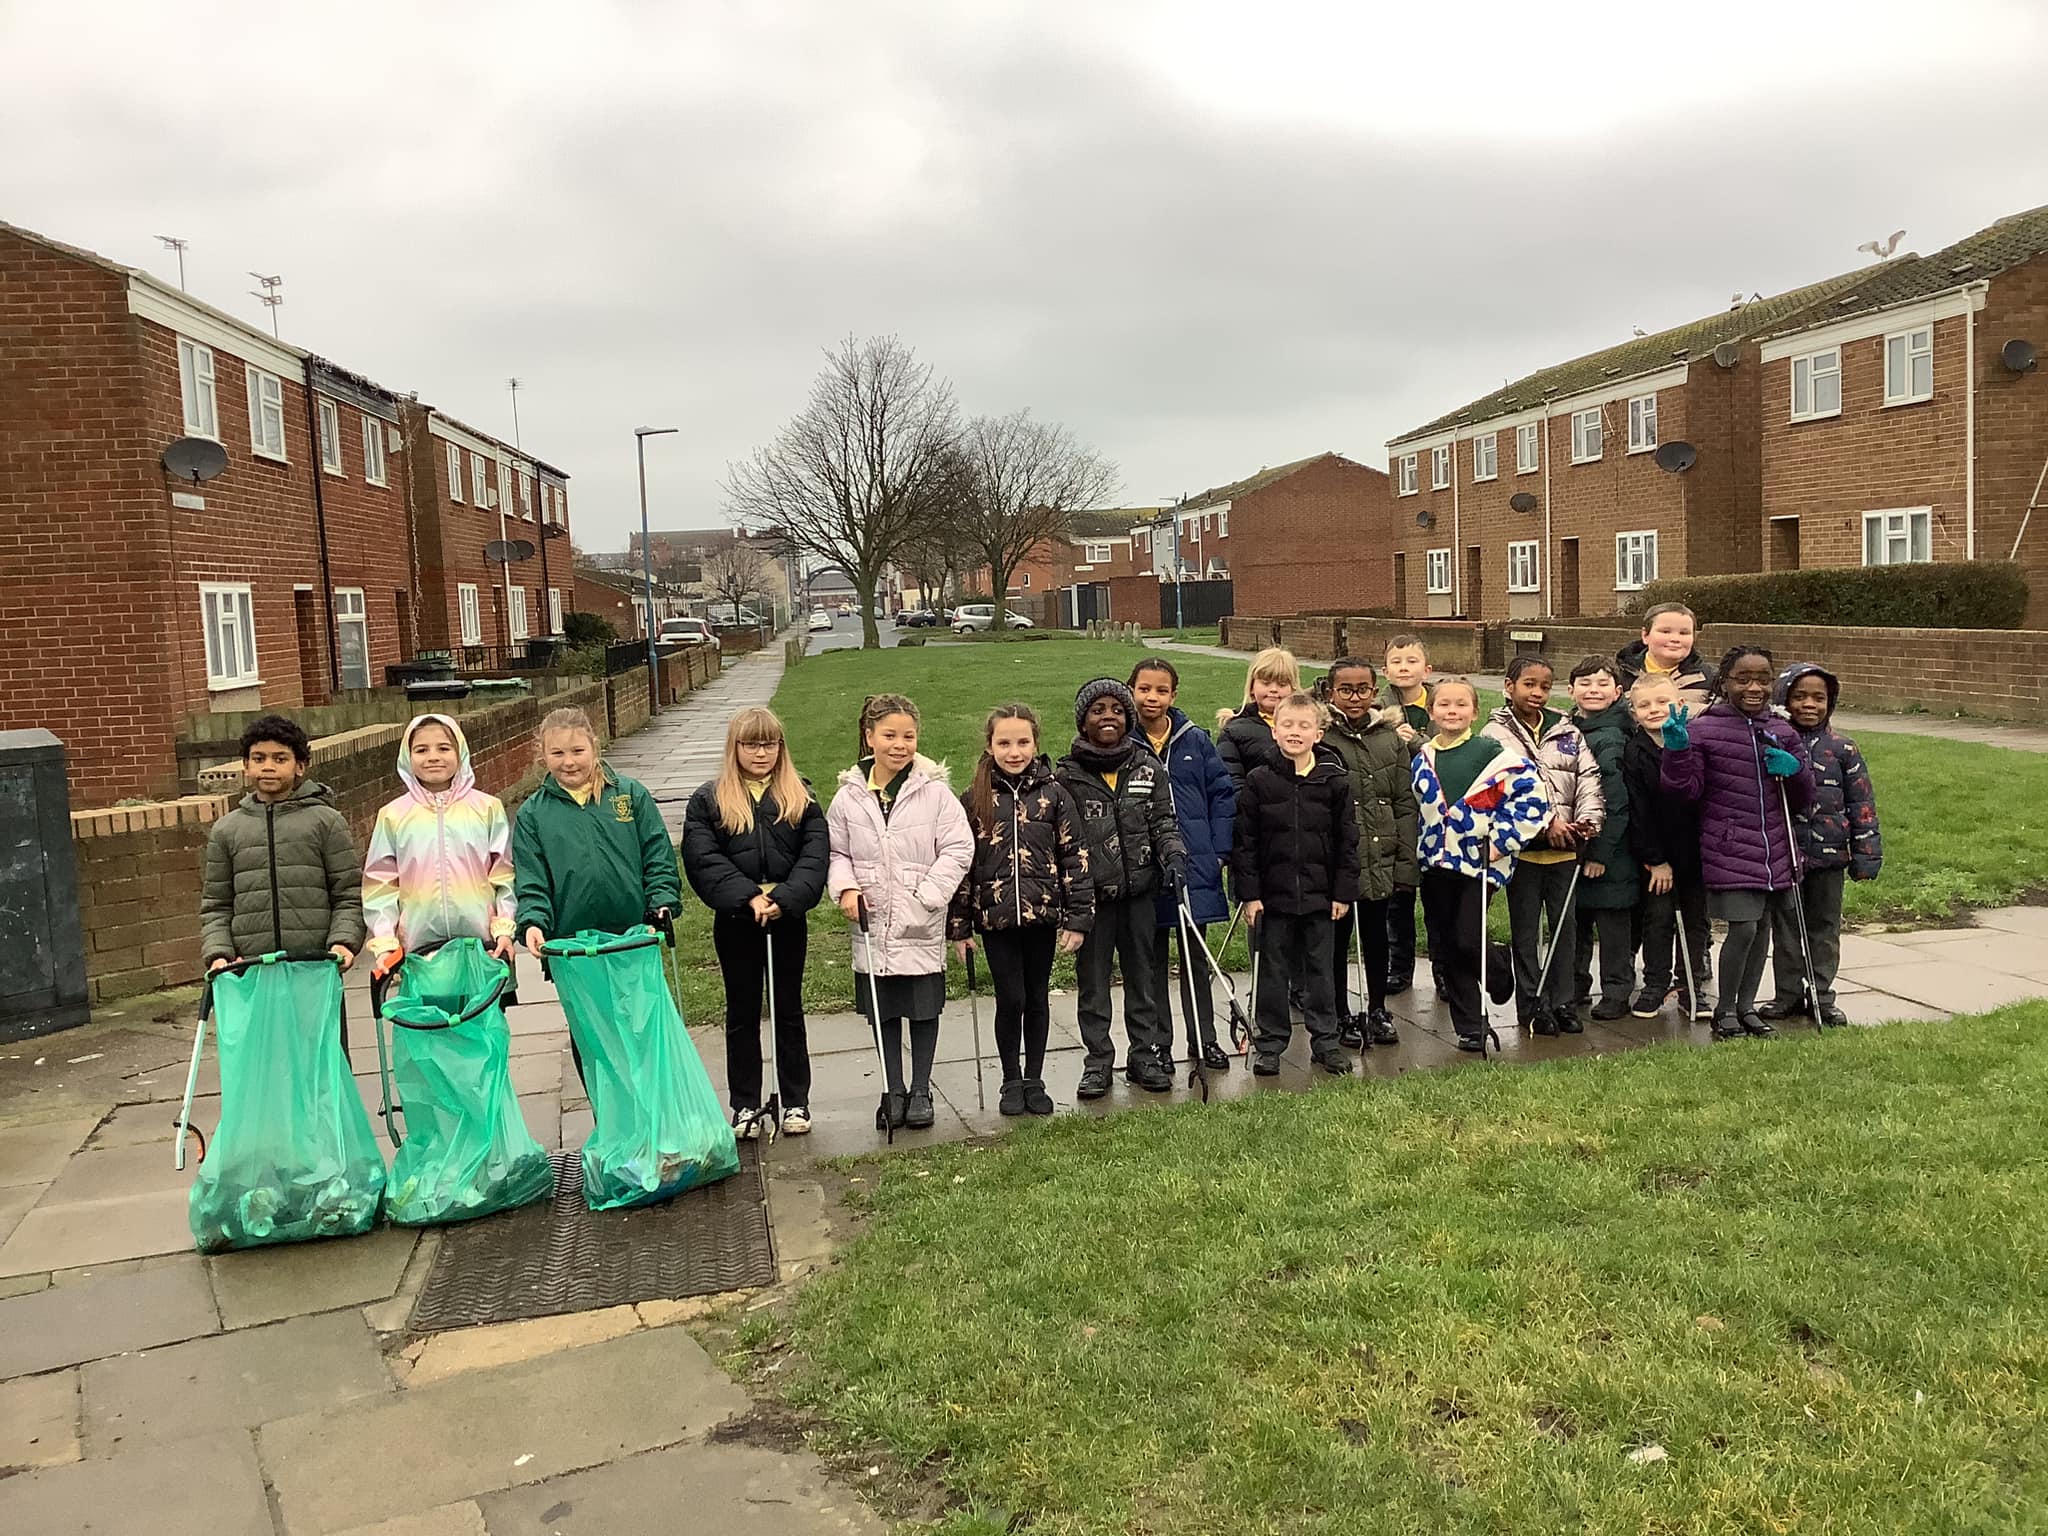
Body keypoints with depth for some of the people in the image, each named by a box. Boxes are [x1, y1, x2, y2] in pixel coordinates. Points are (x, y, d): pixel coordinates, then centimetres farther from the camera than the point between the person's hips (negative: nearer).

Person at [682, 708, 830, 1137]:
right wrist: (748, 898, -21)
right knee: (742, 1014, 10)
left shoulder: (801, 797, 3)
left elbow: (815, 856, -7)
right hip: (735, 921, 0)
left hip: (789, 920, 1)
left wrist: (784, 899, -20)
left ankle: (795, 1102, 21)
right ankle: (745, 1105, 21)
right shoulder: (708, 801, 1)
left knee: (790, 1011, 11)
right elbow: (703, 860, -10)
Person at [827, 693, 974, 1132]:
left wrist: (927, 896, -15)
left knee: (924, 1008, 9)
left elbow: (959, 847, -8)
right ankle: (894, 1091, 26)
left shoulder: (934, 791, -8)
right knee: (883, 1009, 12)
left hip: (922, 926, -2)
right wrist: (845, 888, -10)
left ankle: (920, 1091, 24)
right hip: (872, 923, 2)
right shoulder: (849, 796, 0)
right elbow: (836, 851, 8)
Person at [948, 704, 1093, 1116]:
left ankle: (1034, 1080, 25)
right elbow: (960, 863, 3)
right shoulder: (974, 799, 0)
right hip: (995, 918, 0)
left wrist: (1077, 919, -4)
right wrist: (959, 927, 1)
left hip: (1042, 913, 1)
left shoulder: (1053, 795, 0)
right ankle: (1011, 1082, 20)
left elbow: (1075, 858, 1)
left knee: (1038, 998, 11)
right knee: (1010, 999, 3)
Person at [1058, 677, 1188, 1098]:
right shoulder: (1069, 774, -3)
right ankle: (1098, 1062, 17)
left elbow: (1164, 821, 10)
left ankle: (1145, 1055, 23)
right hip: (1092, 894, -2)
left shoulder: (1148, 767, 5)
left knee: (1142, 976, 11)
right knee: (1093, 981, 6)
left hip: (1140, 890, 2)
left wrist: (1173, 856, -8)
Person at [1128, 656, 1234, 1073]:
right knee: (1152, 960, 10)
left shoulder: (1195, 740, 0)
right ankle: (1158, 1044, 20)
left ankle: (1204, 1038, 24)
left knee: (1196, 957, 12)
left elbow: (1222, 794, 2)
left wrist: (1219, 850, -4)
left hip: (1195, 865, 1)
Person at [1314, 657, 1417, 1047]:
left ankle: (1378, 1011, 30)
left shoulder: (1392, 738, 5)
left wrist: (1406, 863, 1)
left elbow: (1406, 805, 6)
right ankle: (1341, 1016, 22)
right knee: (1337, 938, 8)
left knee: (1376, 935, 16)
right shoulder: (1319, 739, -8)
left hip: (1380, 858, 4)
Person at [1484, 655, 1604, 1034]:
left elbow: (1588, 776, 7)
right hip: (1523, 845, -4)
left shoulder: (1567, 732, 12)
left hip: (1565, 845, 4)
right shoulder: (1496, 734, -3)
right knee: (1525, 929, 5)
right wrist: (1546, 821, -19)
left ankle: (1562, 1001, 20)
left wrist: (1588, 818, -10)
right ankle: (1532, 1005, 14)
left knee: (1565, 925, 9)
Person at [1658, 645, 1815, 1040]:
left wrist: (1795, 770, -7)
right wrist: (1677, 749, -26)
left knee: (1763, 926, 14)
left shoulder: (1783, 732, 9)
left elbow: (1803, 799, 14)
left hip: (1775, 850, 6)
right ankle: (1725, 1010, 11)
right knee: (1743, 927, -9)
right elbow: (1686, 787, -10)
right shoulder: (1704, 728, -7)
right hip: (1730, 850, -6)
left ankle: (1747, 1006, 30)